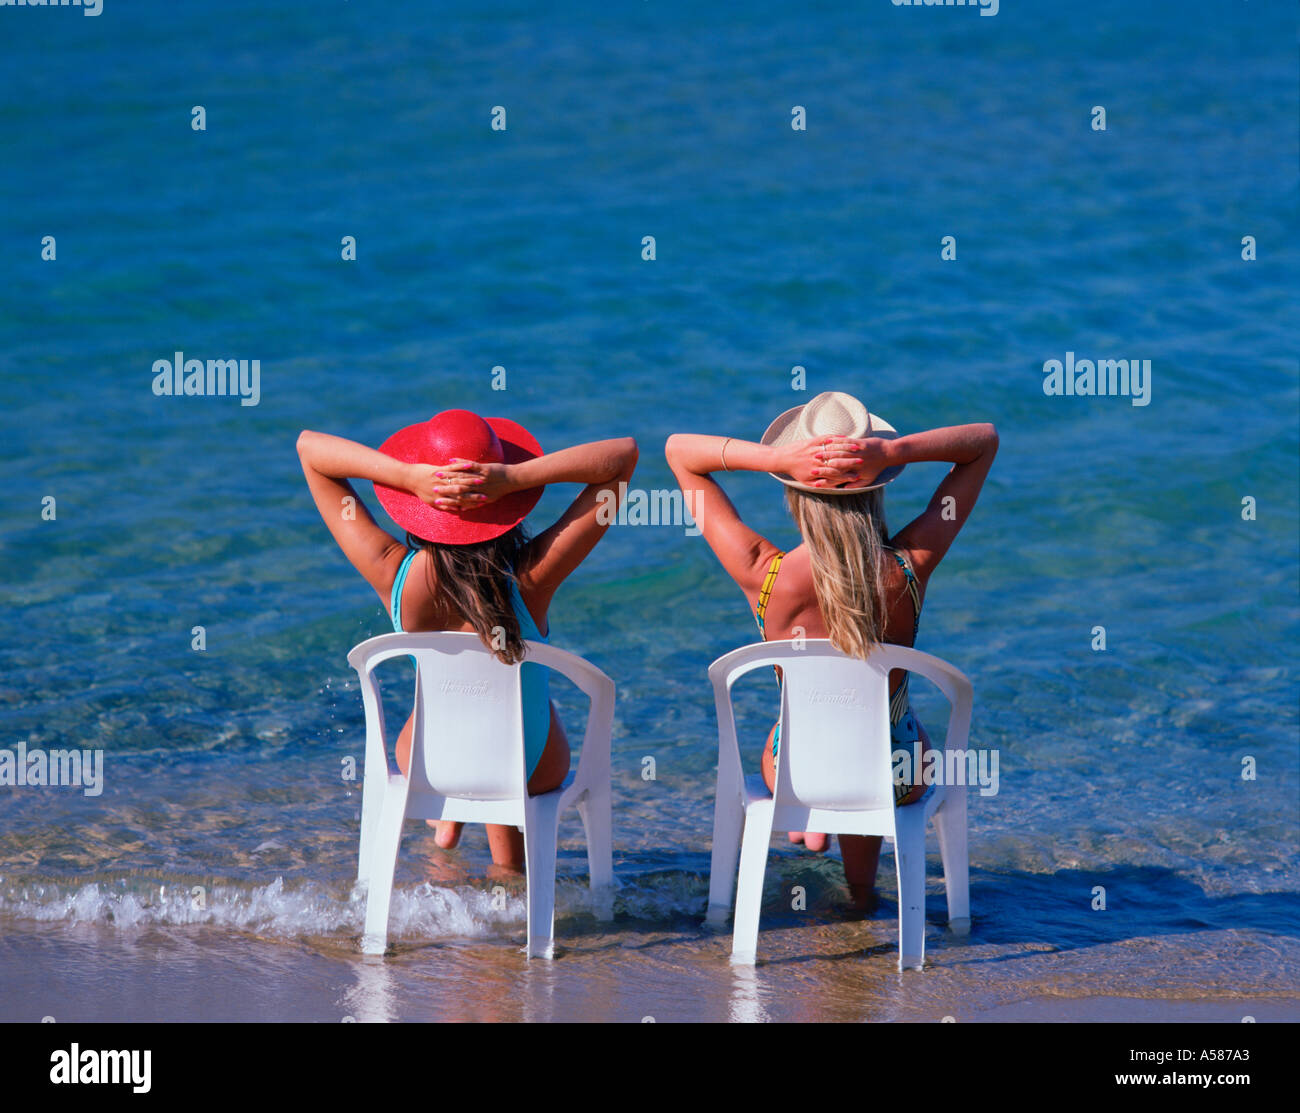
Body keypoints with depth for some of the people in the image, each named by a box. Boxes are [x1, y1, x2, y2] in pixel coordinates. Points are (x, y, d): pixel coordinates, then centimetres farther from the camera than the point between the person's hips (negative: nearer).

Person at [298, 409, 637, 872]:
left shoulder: (395, 576, -32)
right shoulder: (530, 579, -34)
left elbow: (309, 447, -25)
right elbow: (624, 453, -31)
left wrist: (407, 476, -40)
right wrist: (514, 478, -41)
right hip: (534, 770, -1)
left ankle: (448, 819, 54)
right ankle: (510, 862, 55)